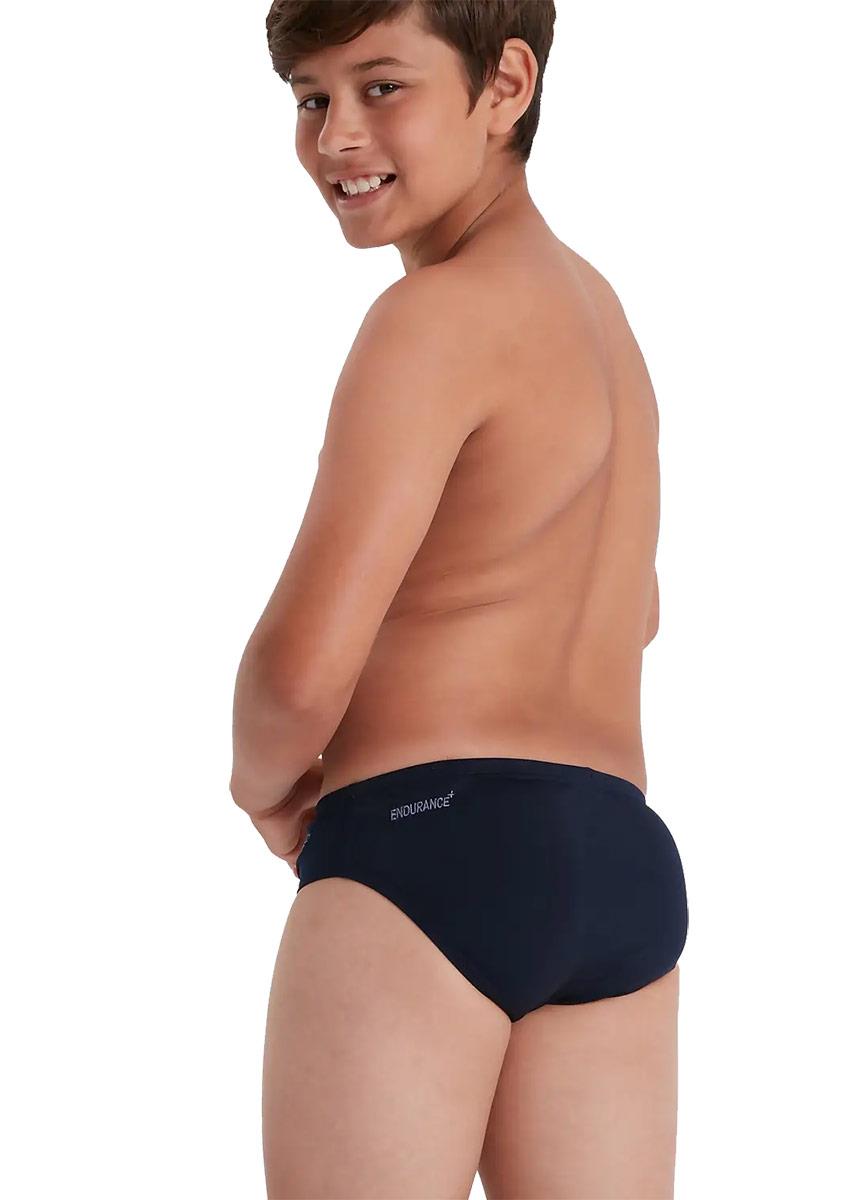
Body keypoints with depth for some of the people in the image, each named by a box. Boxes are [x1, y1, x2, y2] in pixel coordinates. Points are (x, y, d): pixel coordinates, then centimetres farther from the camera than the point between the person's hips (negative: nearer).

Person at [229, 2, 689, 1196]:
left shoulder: (438, 315, -8)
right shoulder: (593, 303, 20)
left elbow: (302, 671, -15)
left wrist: (263, 782, 5)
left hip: (427, 849, -8)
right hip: (626, 870, 9)